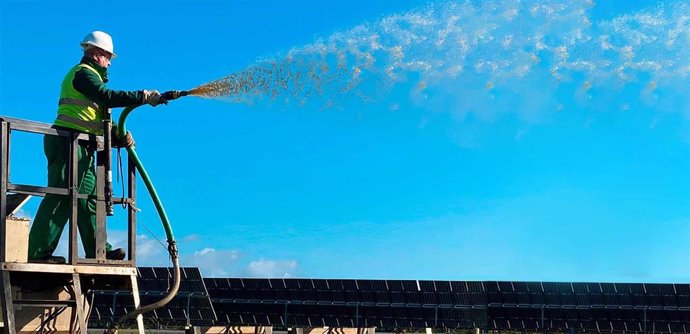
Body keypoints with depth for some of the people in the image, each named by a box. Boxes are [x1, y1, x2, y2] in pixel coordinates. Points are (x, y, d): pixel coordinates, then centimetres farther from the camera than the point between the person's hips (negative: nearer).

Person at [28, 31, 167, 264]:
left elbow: (101, 118, 21)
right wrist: (144, 96, -19)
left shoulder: (89, 75, 27)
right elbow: (108, 97, -21)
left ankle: (98, 251, 10)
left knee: (89, 197, 8)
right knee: (61, 197, -13)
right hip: (68, 141, -11)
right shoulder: (83, 73, -4)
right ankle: (38, 251, -14)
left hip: (82, 147, 11)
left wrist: (120, 136, 5)